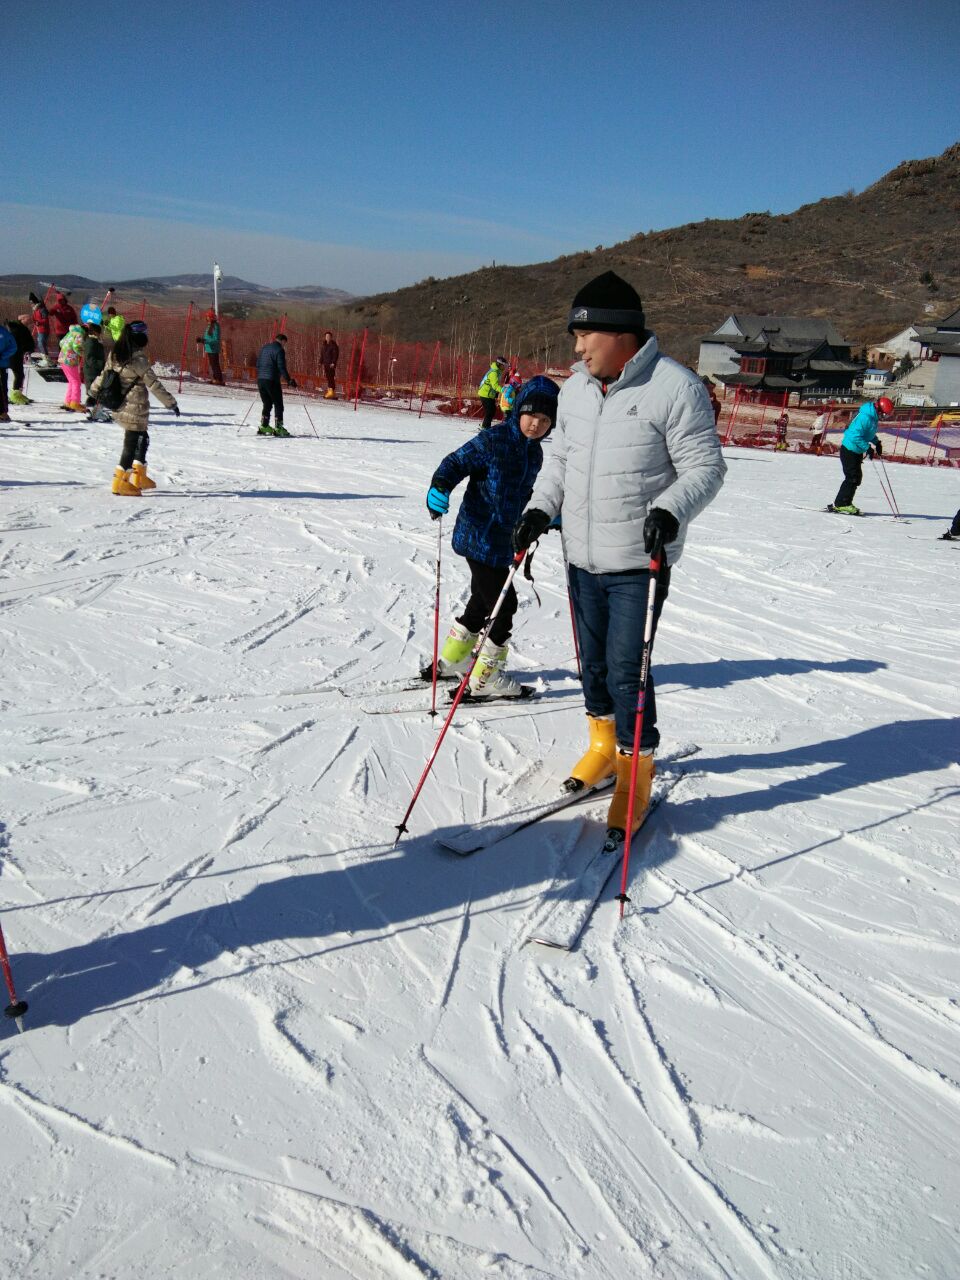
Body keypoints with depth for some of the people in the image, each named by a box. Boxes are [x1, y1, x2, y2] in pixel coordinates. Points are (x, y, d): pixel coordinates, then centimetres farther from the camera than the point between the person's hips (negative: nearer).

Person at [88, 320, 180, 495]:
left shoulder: (114, 354, 4)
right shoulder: (138, 360, -17)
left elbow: (104, 375, 15)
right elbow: (154, 384, -14)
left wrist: (94, 392, 29)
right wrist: (171, 402, -7)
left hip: (119, 407, 8)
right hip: (135, 409, -8)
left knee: (142, 438, 21)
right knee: (132, 443, -1)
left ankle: (139, 477, 28)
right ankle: (120, 482, 0)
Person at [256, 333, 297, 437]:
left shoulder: (264, 348, 15)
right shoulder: (279, 350, -8)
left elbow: (258, 363, 18)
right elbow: (281, 367, -15)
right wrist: (289, 380, -11)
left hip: (260, 380, 7)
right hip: (272, 380, -7)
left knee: (267, 404, 16)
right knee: (278, 405, 1)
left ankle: (264, 426, 12)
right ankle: (278, 428, -4)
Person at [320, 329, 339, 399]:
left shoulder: (333, 345, -5)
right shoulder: (324, 345, 16)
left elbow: (336, 354, -10)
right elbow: (322, 355, 22)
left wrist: (333, 363, -18)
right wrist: (321, 362, 15)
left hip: (331, 364, -7)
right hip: (325, 364, 7)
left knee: (331, 378, -11)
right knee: (328, 377, 6)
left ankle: (332, 392, -14)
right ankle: (329, 390, 10)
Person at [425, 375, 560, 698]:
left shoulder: (534, 451, 11)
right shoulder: (493, 440, -14)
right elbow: (457, 461, -16)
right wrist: (440, 487, -33)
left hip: (503, 539, 9)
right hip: (480, 537, -9)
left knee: (483, 600, 20)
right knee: (503, 604, -5)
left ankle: (449, 661, 38)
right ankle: (486, 679, 9)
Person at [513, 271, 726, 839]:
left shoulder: (675, 387, -14)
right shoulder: (576, 388, 7)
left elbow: (705, 467, -13)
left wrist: (670, 511, -29)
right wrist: (539, 509, 3)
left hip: (639, 563, -6)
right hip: (582, 558, 7)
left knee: (626, 672, -5)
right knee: (593, 662, 17)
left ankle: (637, 776, 14)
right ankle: (604, 748, 40)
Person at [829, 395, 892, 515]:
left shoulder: (874, 417, 5)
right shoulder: (865, 417, -26)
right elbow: (856, 435, -30)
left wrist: (877, 443, 8)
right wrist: (867, 448, -24)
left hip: (857, 451, 10)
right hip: (849, 450, -10)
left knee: (857, 478, 10)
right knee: (852, 478, -10)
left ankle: (845, 504, 17)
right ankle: (840, 505, -4)